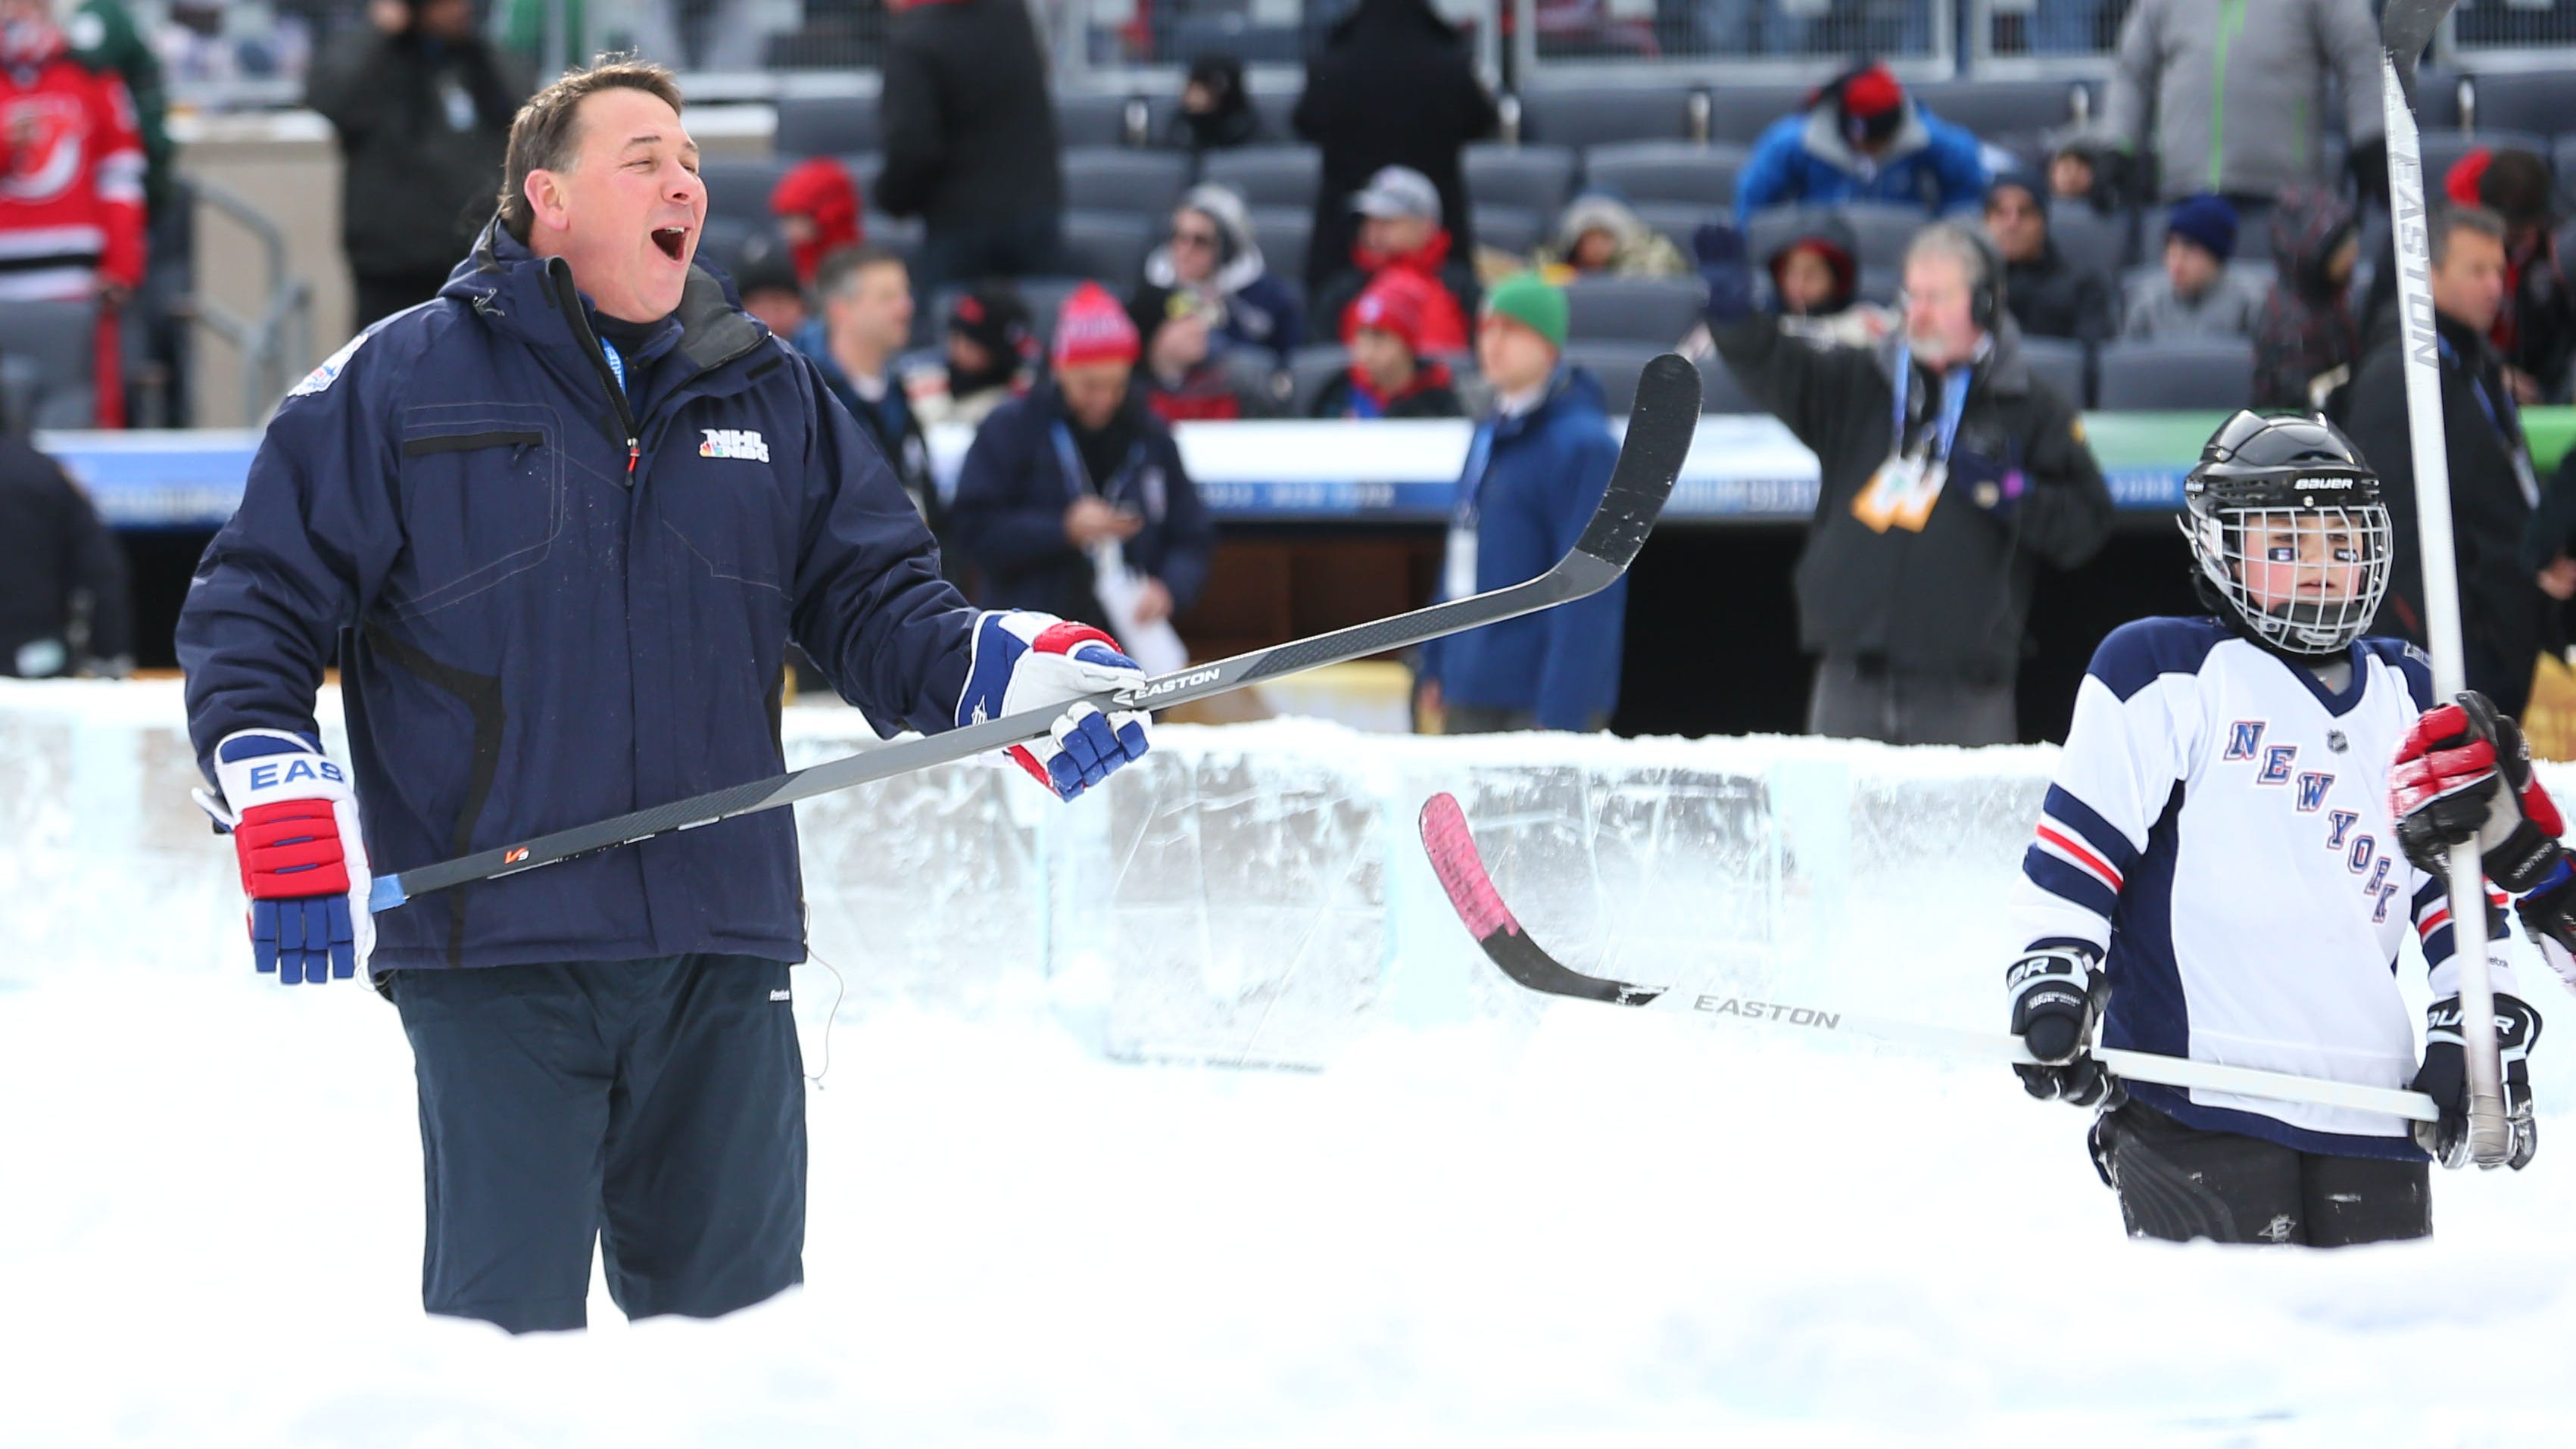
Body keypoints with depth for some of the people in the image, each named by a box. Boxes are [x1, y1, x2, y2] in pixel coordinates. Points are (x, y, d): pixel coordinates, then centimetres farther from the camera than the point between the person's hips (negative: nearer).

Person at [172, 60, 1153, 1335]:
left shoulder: (767, 396, 15)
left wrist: (995, 668, -4)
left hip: (721, 963, 4)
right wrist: (278, 792, -11)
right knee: (505, 1337, -4)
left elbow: (871, 599, 16)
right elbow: (253, 609, 4)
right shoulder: (395, 385, 4)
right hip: (491, 947, -4)